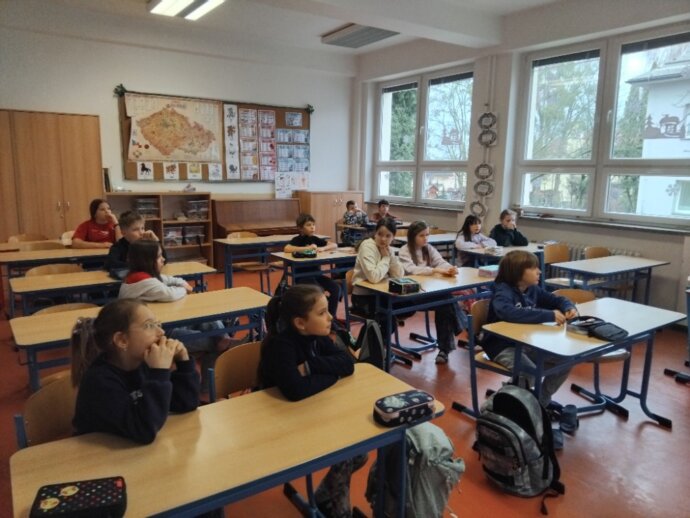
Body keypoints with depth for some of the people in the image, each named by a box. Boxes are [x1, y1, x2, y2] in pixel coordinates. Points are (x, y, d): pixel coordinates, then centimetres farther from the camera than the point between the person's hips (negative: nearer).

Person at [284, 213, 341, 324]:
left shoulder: (315, 239, 11)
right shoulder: (298, 239, -5)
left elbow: (335, 245, 7)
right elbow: (286, 249, -26)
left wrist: (323, 248, -14)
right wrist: (307, 248, -25)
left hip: (316, 273, 6)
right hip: (302, 275, -6)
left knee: (336, 288, -14)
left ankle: (331, 316, 0)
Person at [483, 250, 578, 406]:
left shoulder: (533, 289, 4)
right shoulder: (503, 291, -20)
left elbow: (557, 300, 17)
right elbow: (508, 312, -41)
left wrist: (569, 308, -8)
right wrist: (549, 315, -39)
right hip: (503, 345, -8)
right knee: (530, 372, -32)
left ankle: (542, 401, 15)